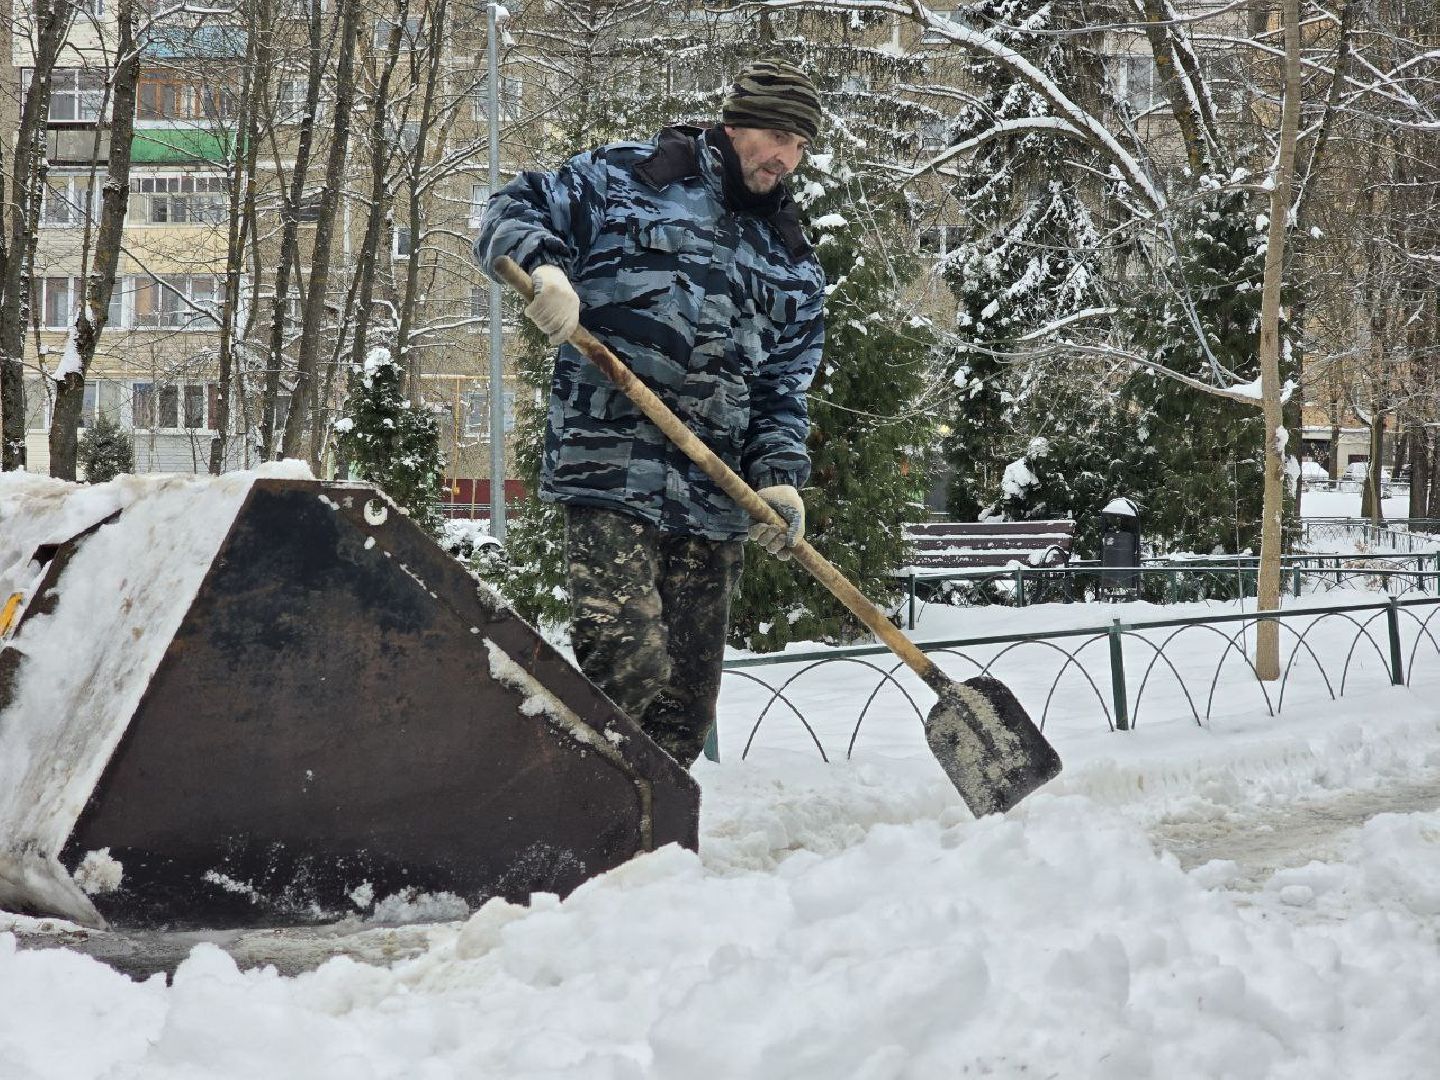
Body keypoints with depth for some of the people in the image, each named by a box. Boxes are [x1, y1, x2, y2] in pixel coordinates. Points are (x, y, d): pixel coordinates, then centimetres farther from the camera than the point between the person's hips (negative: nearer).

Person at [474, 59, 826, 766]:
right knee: (629, 664, -21)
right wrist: (543, 266, -17)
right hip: (612, 477, -6)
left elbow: (783, 387, 16)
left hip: (714, 500, 6)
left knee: (687, 699, 6)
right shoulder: (625, 179, 6)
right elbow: (513, 212, 5)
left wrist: (778, 476, -1)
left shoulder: (792, 264, 20)